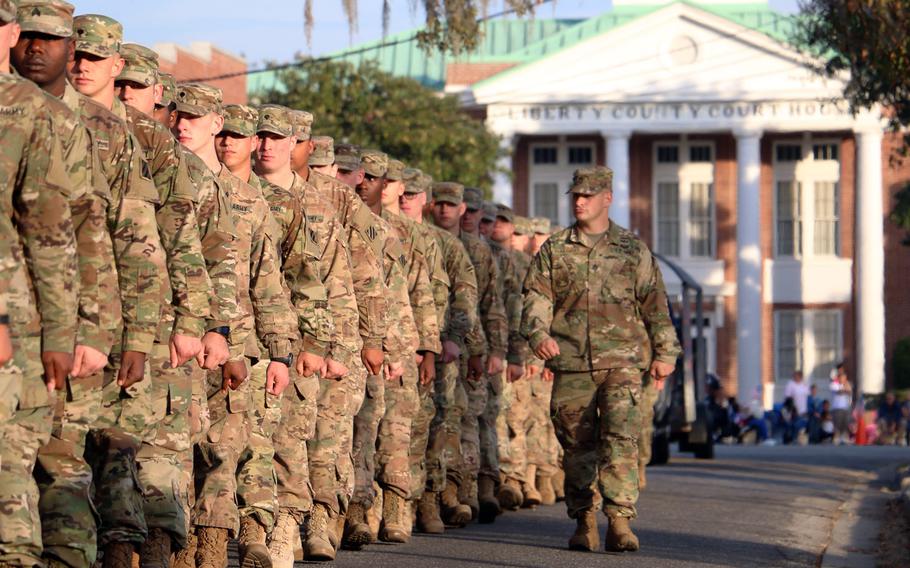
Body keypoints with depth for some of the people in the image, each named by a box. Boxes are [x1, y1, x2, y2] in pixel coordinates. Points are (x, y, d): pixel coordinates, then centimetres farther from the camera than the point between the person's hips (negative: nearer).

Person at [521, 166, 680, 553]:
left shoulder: (633, 250, 10)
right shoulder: (554, 250, 11)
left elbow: (655, 304, 12)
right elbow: (537, 296, 5)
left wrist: (664, 354, 8)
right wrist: (538, 332, -15)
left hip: (622, 361, -1)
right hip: (571, 364, 2)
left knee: (621, 437, -15)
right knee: (577, 444, 4)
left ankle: (620, 521, -18)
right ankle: (583, 521, 14)